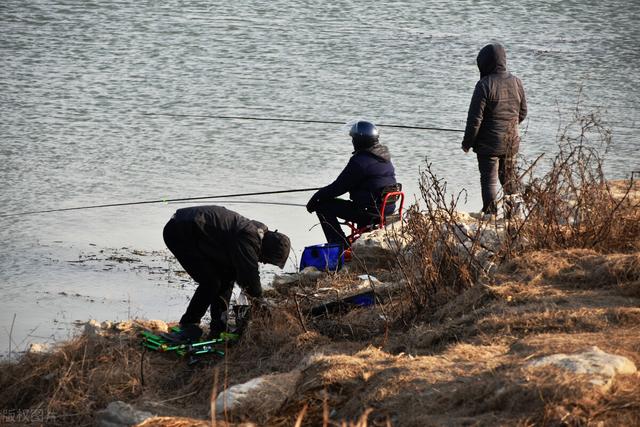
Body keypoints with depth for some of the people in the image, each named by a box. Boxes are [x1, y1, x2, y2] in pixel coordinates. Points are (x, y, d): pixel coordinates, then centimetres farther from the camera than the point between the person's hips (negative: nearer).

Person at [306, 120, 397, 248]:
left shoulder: (360, 161, -17)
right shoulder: (385, 158, 10)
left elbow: (340, 186, -13)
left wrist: (316, 197, 1)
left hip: (370, 213, -9)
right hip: (388, 209, 9)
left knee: (323, 205, -1)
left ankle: (341, 246, -2)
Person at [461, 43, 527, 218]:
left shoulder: (484, 85, -16)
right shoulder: (515, 82, 2)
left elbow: (475, 118, -16)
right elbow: (523, 112, 12)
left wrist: (467, 142, -6)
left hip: (489, 143, -6)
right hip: (511, 142, 6)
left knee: (489, 179, 0)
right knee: (509, 177, 18)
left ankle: (490, 212, -2)